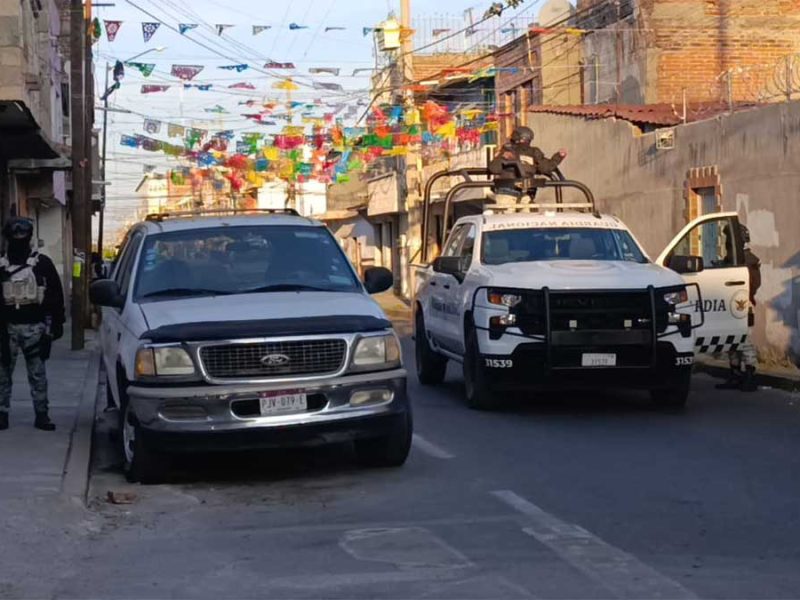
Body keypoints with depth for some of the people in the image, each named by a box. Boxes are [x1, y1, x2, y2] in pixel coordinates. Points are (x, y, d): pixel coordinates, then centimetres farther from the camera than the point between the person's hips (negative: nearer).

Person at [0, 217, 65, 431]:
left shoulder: (42, 263, 1)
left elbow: (55, 295, 3)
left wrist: (57, 323, 0)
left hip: (34, 326, -1)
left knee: (38, 373, 4)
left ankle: (41, 415, 9)